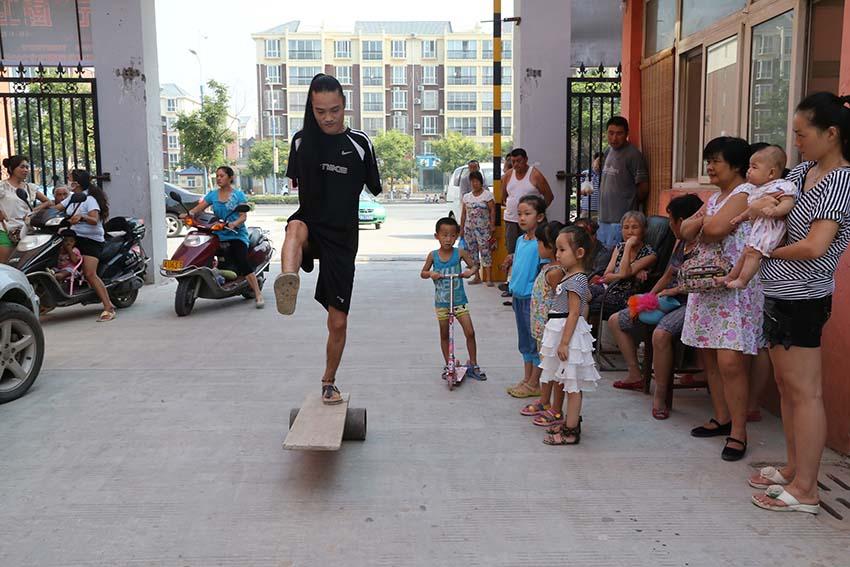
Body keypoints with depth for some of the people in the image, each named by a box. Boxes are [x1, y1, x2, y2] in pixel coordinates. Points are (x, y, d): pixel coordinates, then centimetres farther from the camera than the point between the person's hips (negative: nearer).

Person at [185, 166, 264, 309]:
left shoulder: (238, 195, 5)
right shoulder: (212, 195, 15)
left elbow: (243, 216, -4)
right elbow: (199, 207, 6)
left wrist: (234, 224, -24)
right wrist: (189, 213, -15)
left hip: (236, 234, -4)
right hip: (218, 234, 5)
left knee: (243, 263, -19)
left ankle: (258, 294, -17)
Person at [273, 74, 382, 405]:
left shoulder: (359, 143, -4)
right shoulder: (302, 140, 2)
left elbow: (375, 189, 5)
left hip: (341, 238, 0)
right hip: (311, 225, 1)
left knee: (338, 321, 4)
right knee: (296, 228, -40)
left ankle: (329, 383, 25)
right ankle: (288, 284, -67)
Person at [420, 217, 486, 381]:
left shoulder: (460, 253, -7)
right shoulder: (433, 255, -5)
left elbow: (474, 265, 1)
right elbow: (423, 273, 4)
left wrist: (470, 271, -22)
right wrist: (430, 273, -18)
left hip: (459, 300, -1)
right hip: (441, 302, 1)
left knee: (470, 332, -5)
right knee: (444, 335, 12)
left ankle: (473, 365, 9)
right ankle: (448, 365, 26)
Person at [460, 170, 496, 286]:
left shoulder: (487, 195, -2)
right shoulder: (466, 197, 11)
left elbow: (492, 211, -5)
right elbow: (463, 213, 13)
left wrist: (492, 225, -11)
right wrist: (461, 228, 10)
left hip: (483, 229, -5)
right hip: (469, 228, 5)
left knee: (485, 251, -9)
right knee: (472, 252, 7)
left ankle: (488, 278, -9)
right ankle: (476, 277, 15)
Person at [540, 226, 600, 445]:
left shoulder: (575, 280, -18)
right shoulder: (573, 277, 11)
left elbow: (574, 313, -21)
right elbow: (587, 299, 26)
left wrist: (564, 342, -22)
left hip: (569, 332, -10)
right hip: (562, 332, 10)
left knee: (572, 384, -4)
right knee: (569, 383, 17)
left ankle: (571, 431, 2)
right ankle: (572, 421, 28)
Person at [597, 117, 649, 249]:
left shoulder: (633, 155, -11)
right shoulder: (608, 152, 14)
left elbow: (643, 188, -8)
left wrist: (629, 205, 4)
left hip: (622, 219, -8)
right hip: (605, 218, 8)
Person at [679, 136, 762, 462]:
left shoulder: (745, 194, -9)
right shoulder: (715, 197, 19)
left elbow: (715, 229, -22)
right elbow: (686, 231, 10)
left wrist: (700, 224, 0)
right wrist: (702, 222, -11)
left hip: (736, 287, -9)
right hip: (707, 285, 9)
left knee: (730, 361, -12)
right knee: (708, 356, 11)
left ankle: (738, 432, -3)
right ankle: (721, 418, 24)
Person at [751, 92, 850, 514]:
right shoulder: (803, 171, 9)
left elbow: (814, 247, -25)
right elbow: (776, 194, 22)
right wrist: (761, 204, -1)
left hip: (802, 298, -9)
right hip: (779, 293, 9)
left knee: (804, 390, -3)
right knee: (786, 385, 16)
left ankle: (805, 490, 5)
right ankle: (794, 469, 29)